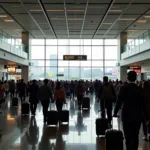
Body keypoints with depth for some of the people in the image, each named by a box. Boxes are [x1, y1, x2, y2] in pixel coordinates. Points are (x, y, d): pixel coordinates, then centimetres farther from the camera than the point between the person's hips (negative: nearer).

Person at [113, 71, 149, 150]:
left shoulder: (123, 88, -9)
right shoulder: (140, 89, -3)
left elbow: (119, 102, -8)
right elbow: (143, 104, -3)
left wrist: (115, 112, 7)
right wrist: (146, 117, 5)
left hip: (126, 115, -2)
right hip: (137, 116, 2)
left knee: (128, 137, 4)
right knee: (135, 136, 13)